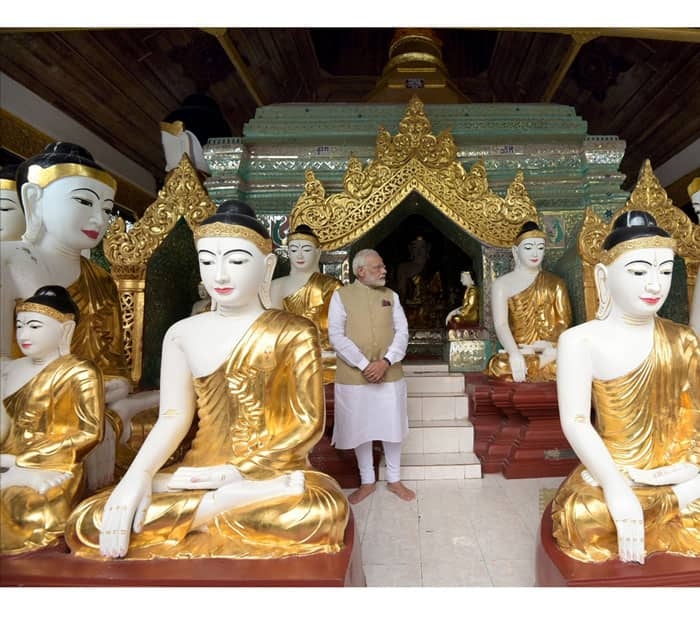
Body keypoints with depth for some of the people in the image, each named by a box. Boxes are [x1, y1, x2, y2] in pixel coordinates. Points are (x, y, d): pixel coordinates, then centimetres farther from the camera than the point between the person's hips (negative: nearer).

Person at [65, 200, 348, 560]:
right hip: (199, 473, 3)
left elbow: (309, 424, -6)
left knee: (324, 510, -36)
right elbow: (174, 416, 2)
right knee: (89, 522, -21)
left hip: (272, 470, -2)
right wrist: (138, 474, -16)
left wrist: (241, 472, -14)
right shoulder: (183, 334, 7)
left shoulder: (294, 334, -3)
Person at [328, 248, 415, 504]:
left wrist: (385, 362, -14)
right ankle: (367, 482, 30)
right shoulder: (341, 295, -4)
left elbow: (402, 331, 1)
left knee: (392, 427, 11)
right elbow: (336, 336, -10)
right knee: (360, 428, 10)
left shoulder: (390, 295, 6)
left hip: (389, 375, 2)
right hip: (354, 376, -2)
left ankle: (394, 479, 31)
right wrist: (364, 364, -17)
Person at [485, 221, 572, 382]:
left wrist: (548, 346, -14)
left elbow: (564, 323, 6)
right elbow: (500, 324, -8)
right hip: (519, 352, -1)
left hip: (551, 349, 1)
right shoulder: (502, 284, 6)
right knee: (501, 366, -35)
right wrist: (515, 354, -27)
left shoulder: (555, 283, 16)